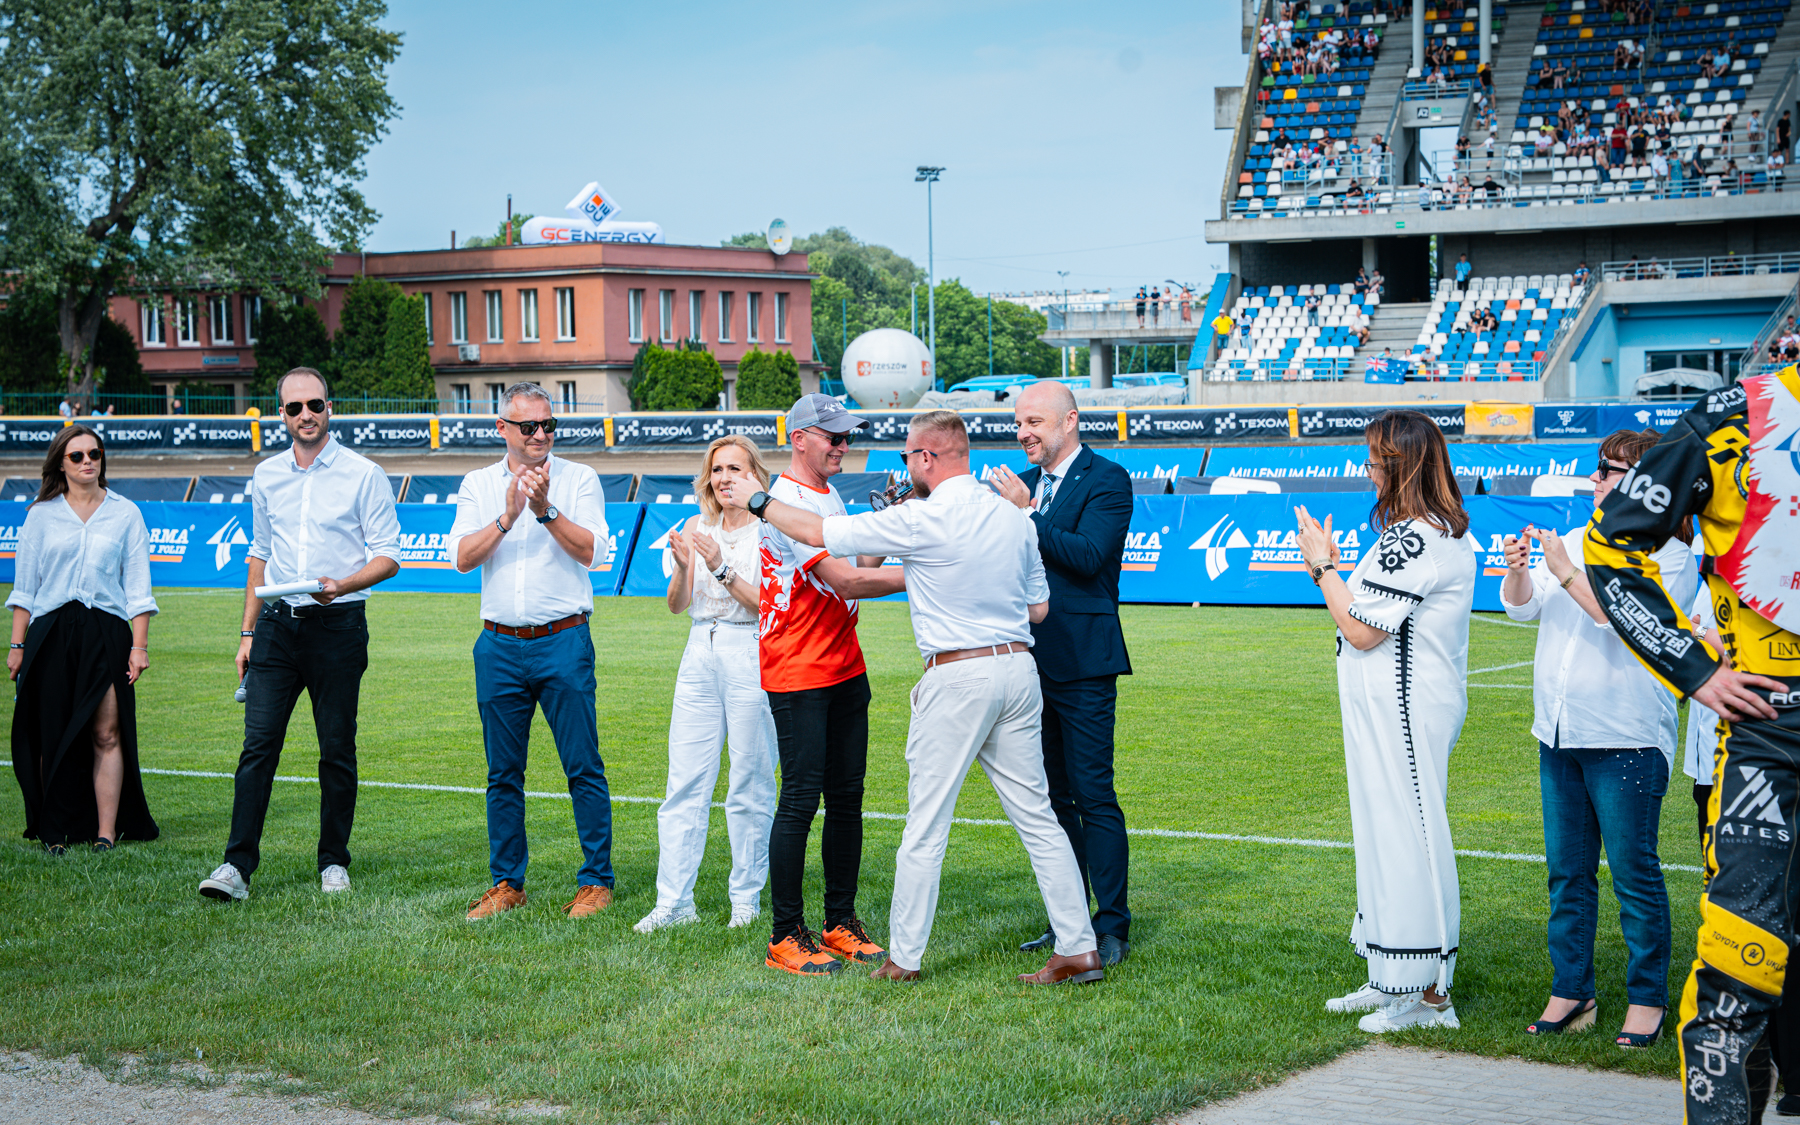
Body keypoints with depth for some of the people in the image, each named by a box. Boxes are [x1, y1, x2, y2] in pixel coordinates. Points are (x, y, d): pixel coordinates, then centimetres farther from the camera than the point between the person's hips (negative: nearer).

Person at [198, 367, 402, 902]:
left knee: (337, 750, 3)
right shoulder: (267, 475, 11)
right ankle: (238, 865, -5)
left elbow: (388, 556, -3)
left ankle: (334, 862, 14)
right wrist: (248, 632, 16)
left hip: (338, 624, -3)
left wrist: (342, 585, -21)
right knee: (258, 743, -4)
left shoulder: (363, 474, -2)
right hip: (277, 623, 3)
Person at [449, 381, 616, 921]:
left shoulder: (579, 478, 2)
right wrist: (508, 516, -15)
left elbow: (591, 551, -8)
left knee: (584, 767, -3)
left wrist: (546, 508, -18)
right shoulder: (478, 485, 10)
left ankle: (596, 881, 5)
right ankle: (506, 882, 18)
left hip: (563, 641, -3)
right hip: (499, 646, 3)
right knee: (503, 771, 8)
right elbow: (463, 557, -2)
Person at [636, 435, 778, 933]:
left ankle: (747, 899, 12)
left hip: (751, 655, -5)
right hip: (700, 654, 5)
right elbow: (677, 604, 8)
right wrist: (682, 566, -11)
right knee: (684, 784, 1)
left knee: (749, 785, 1)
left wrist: (722, 569, -19)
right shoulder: (697, 526, 11)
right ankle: (674, 902, 4)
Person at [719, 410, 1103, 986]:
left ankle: (905, 956, 11)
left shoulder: (923, 521, -12)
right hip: (1018, 665, 6)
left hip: (957, 676, -6)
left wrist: (758, 501, 9)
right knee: (1037, 816, 9)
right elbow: (1039, 606, 16)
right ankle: (1080, 950, 7)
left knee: (926, 824, 4)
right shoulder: (1014, 517, 8)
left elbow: (821, 533, -6)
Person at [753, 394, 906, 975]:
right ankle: (786, 936, -1)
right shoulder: (786, 501, -15)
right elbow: (845, 581, -22)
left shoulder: (830, 494, 17)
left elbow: (859, 566, 17)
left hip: (845, 667, 9)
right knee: (801, 797, -7)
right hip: (797, 674, -9)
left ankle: (840, 924, 18)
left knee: (847, 796, 10)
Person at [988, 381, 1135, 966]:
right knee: (1051, 796, 13)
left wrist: (1027, 515, -19)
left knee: (1094, 796, -5)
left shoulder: (1107, 481, -7)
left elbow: (1087, 555, -20)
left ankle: (1112, 927, 1)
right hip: (1033, 661, 7)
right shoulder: (1025, 483, 14)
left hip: (1082, 663, -7)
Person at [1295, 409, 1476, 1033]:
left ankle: (1427, 996, 2)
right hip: (1402, 707, 11)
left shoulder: (1413, 537, -19)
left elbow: (1361, 630, -19)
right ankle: (1394, 981, 25)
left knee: (1407, 838, -4)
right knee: (1388, 836, 16)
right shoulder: (1446, 531, 14)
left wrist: (1323, 567, -7)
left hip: (1402, 711, -11)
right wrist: (1330, 568, 13)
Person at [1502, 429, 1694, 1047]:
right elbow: (1522, 607, 10)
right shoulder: (1576, 541, 13)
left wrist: (1565, 572, -20)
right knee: (1567, 871, 11)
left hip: (1626, 739, -6)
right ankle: (1571, 992, 19)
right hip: (1559, 734, 6)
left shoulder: (1670, 555, -7)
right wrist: (1518, 572, -11)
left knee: (1634, 873, -1)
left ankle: (1647, 997, 10)